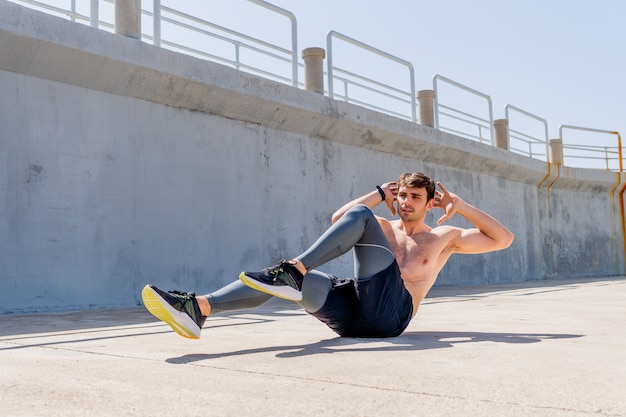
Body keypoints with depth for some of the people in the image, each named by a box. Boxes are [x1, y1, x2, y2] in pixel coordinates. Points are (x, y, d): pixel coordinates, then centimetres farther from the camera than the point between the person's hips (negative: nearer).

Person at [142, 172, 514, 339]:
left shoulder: (445, 236, 23)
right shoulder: (385, 227, 30)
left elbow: (504, 239, 18)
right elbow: (338, 221, 17)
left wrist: (463, 207, 12)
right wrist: (381, 194, 20)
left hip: (389, 311, -4)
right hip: (351, 316, 4)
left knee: (360, 215, -17)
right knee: (281, 280, -23)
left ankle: (295, 270, -34)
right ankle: (198, 307, -41)